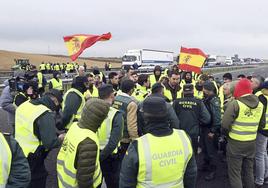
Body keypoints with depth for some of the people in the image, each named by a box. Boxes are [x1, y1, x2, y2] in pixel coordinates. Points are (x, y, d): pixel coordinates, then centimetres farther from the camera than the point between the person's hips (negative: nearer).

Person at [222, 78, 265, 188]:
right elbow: (262, 124, 13)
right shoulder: (260, 104, 0)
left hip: (236, 143, -6)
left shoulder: (235, 104, -19)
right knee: (249, 171, 22)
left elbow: (225, 124, -20)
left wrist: (232, 130, -1)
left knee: (234, 173, 7)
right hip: (252, 143, 6)